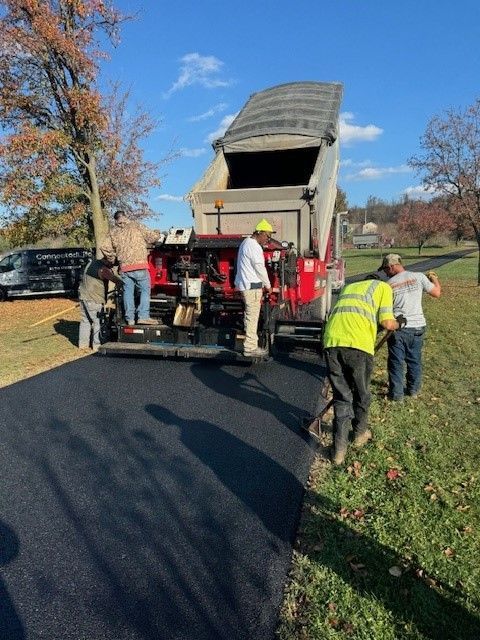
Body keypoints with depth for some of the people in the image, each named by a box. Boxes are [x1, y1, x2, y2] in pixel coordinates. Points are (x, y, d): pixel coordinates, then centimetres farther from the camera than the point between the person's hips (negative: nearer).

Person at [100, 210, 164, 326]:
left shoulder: (113, 232, 14)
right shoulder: (136, 226, 4)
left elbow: (104, 247, 7)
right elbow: (151, 236, 3)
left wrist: (111, 259, 21)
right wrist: (159, 236, 24)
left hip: (124, 267, 4)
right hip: (140, 264, -4)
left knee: (128, 292, 9)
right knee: (145, 290, 1)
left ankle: (130, 318, 11)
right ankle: (143, 316, -8)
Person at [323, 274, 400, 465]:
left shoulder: (348, 287, 34)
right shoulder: (383, 286, 20)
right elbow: (387, 323, 10)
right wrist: (397, 324, 31)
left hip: (331, 342, 4)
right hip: (358, 343, -4)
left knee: (341, 396, 16)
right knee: (361, 394, 20)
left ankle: (339, 448, 16)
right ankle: (360, 433, 41)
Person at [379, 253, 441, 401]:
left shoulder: (389, 285, -4)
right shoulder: (419, 277, -2)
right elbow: (436, 293, 5)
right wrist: (435, 279, 24)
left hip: (398, 327, -3)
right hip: (417, 327, 3)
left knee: (396, 362, 9)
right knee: (414, 360, 18)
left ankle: (396, 393, 13)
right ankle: (413, 389, 32)